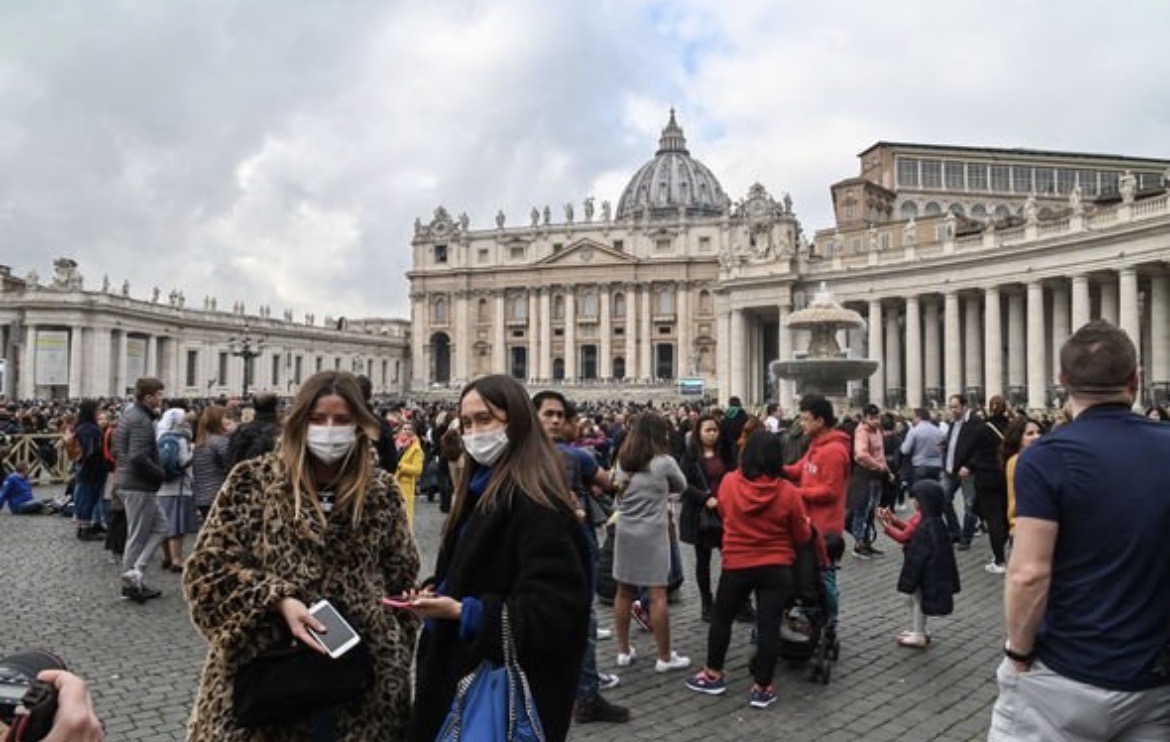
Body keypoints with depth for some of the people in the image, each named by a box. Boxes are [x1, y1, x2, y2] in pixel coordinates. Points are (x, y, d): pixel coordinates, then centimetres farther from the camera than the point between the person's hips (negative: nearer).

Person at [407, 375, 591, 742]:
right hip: (467, 671, 9)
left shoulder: (536, 502, -21)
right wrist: (435, 591, -1)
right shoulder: (483, 488, 9)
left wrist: (464, 612, -27)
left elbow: (552, 609, -25)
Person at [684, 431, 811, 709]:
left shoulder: (728, 483, -9)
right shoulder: (788, 492, -14)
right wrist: (807, 524, 18)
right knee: (769, 625, 6)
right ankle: (762, 688, 13)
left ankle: (713, 675, 28)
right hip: (777, 568, -1)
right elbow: (802, 536, -3)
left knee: (721, 617, 18)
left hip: (737, 565, 1)